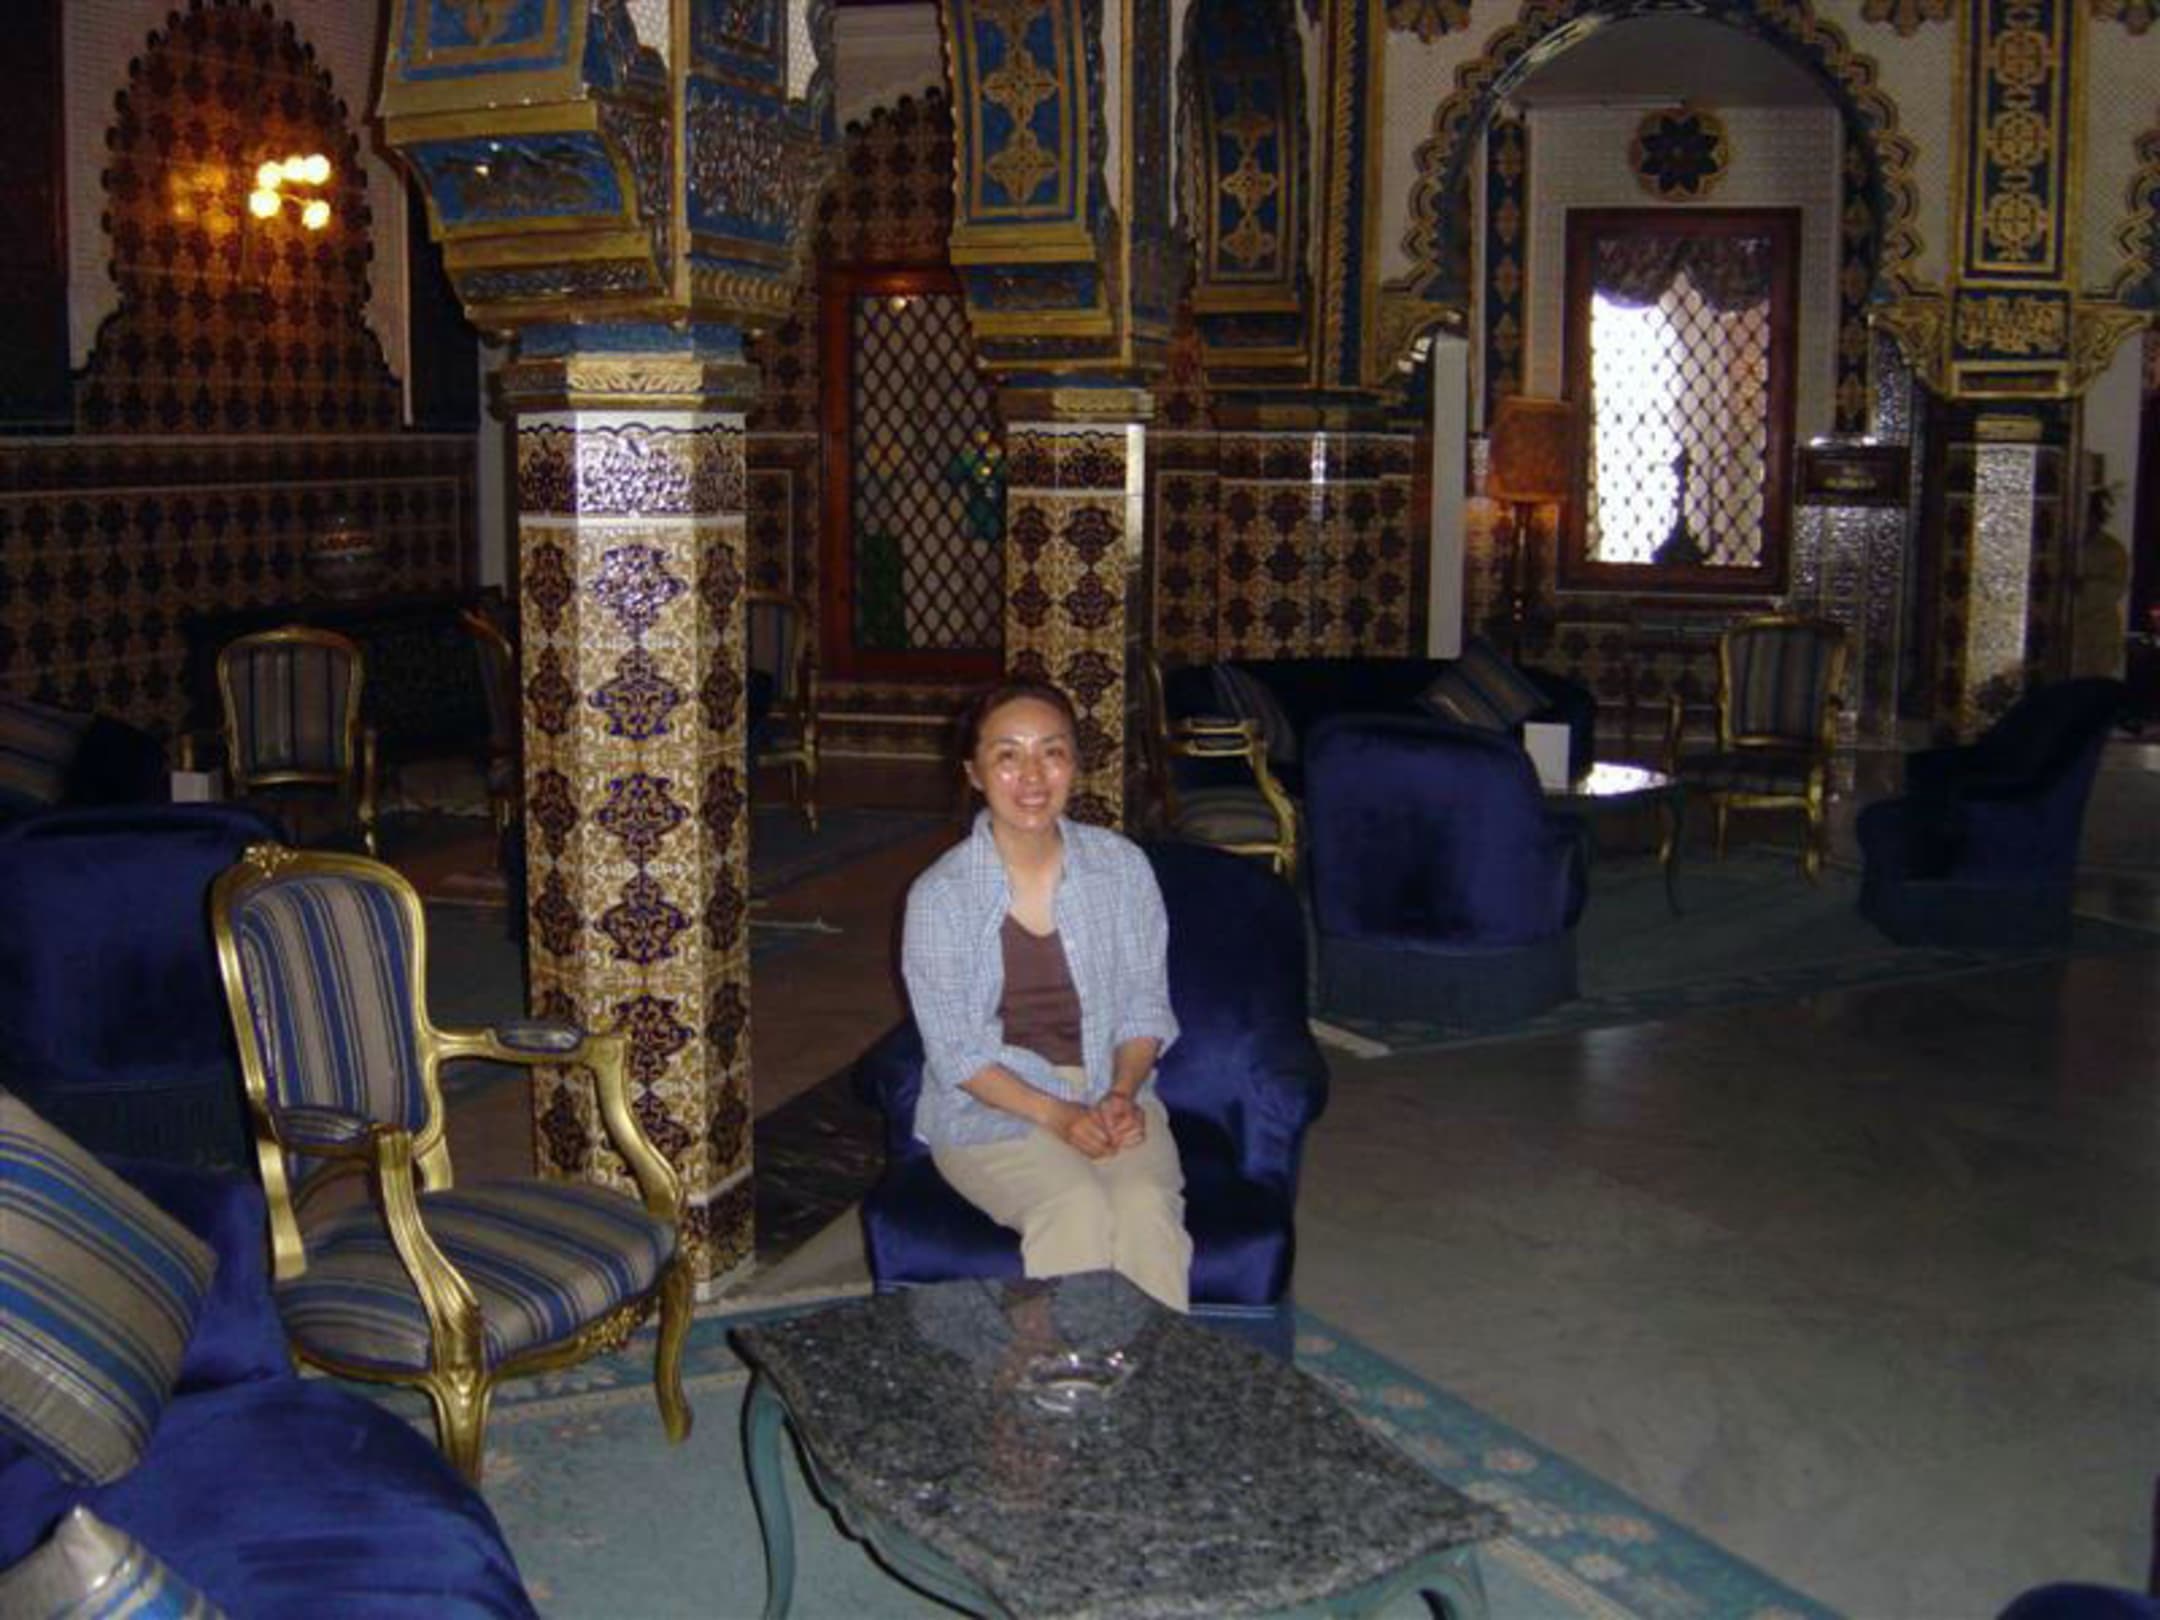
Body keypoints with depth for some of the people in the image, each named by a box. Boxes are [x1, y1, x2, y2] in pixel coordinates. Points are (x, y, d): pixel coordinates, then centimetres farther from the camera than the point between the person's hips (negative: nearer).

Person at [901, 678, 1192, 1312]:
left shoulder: (1122, 868, 1)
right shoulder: (938, 896, -7)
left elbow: (1146, 1006, 6)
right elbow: (955, 1052, -8)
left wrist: (1122, 1093, -12)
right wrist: (1056, 1116, -20)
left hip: (1110, 1092, 2)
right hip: (990, 1105, -2)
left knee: (1146, 1204, -27)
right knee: (1076, 1207, -30)